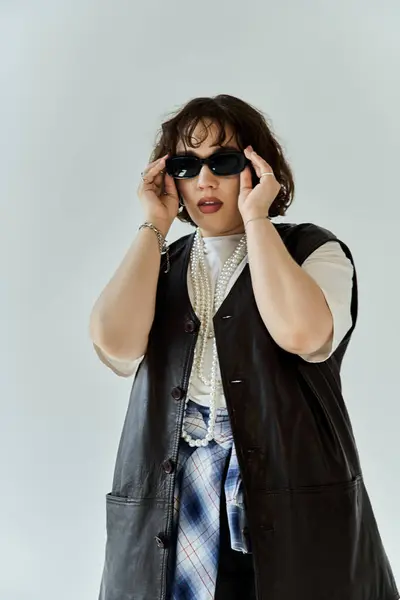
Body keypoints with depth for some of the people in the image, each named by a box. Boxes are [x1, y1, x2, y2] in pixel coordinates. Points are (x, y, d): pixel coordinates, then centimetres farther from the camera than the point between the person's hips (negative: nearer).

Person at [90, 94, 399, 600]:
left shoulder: (314, 250, 3)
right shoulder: (156, 266, 13)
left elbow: (299, 331, -19)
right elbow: (114, 342, -9)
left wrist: (255, 218, -10)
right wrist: (154, 225, -2)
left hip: (294, 496, -2)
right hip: (169, 497, 3)